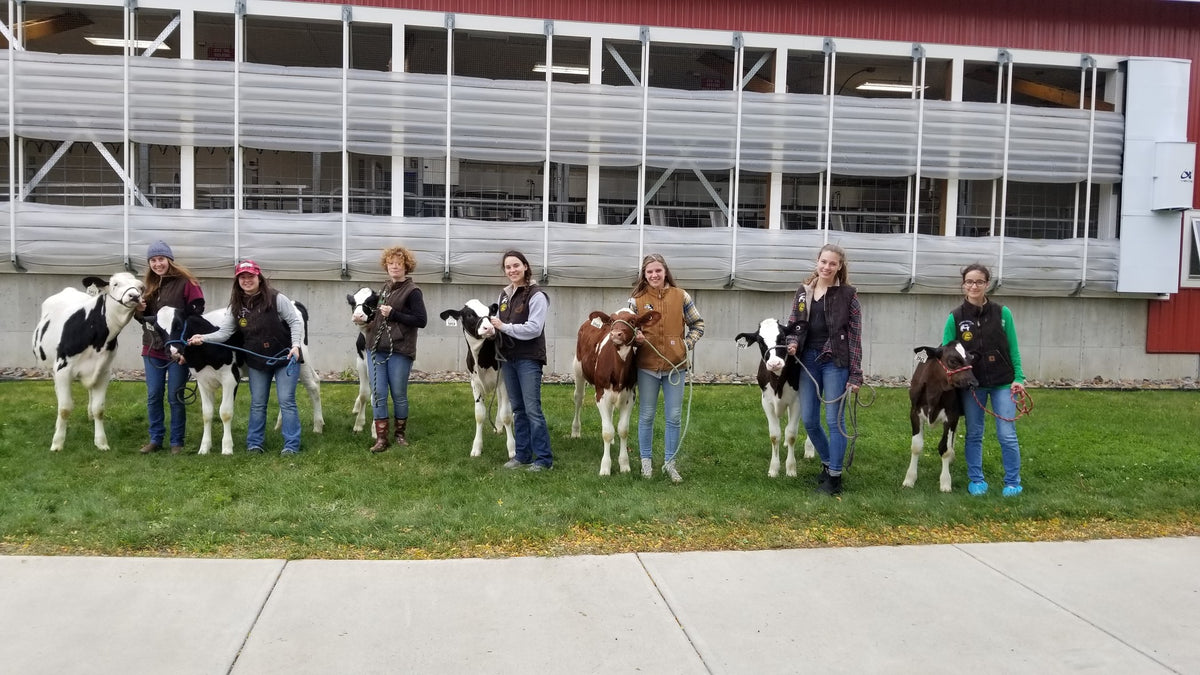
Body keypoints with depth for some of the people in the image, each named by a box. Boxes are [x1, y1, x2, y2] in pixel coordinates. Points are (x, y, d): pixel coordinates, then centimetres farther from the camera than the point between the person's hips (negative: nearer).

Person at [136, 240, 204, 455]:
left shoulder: (185, 282, -9)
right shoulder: (150, 285, 11)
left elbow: (198, 309, -14)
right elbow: (144, 318, 19)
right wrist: (139, 311, -3)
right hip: (152, 348, 6)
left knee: (175, 397, 2)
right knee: (153, 396, 9)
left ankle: (177, 442, 12)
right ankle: (155, 439, 20)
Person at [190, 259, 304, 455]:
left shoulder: (276, 299, -12)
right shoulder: (236, 307, 1)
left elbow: (296, 322, -12)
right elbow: (224, 332, -3)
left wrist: (295, 345, -23)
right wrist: (203, 338, -19)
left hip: (285, 358, -4)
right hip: (257, 362, 4)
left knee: (286, 401, -2)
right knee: (257, 404, 12)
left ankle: (291, 445, 4)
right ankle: (254, 443, 23)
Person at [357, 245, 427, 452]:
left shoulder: (412, 291, -6)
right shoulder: (384, 289, 15)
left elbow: (421, 321, -13)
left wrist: (393, 314, -17)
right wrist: (367, 318, 8)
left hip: (399, 351, -6)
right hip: (376, 348, 6)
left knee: (399, 394, 5)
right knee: (378, 394, 2)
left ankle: (401, 433, 23)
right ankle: (381, 438, 8)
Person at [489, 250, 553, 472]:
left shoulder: (536, 295, -9)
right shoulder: (504, 295, 13)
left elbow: (534, 328, -17)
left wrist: (504, 327, -16)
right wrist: (493, 328, -2)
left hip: (529, 359, -7)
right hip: (508, 358, 7)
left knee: (532, 409, -7)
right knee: (518, 409, 12)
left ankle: (544, 459, -1)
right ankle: (522, 455, 19)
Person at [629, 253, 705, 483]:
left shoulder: (681, 296, 1)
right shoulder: (636, 299, -1)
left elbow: (698, 324, 8)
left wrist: (687, 344, -4)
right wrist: (636, 338, -18)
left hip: (675, 366, 1)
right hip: (647, 366, 0)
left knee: (674, 417, 6)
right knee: (646, 415, 8)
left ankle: (669, 462, 19)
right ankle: (646, 461, 22)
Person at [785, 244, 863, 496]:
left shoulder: (848, 294, -3)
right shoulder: (803, 291, 8)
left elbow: (855, 335, -5)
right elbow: (794, 324, 15)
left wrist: (855, 374, -10)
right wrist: (792, 343, -9)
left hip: (835, 362, -4)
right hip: (808, 360, 5)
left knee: (834, 420, -1)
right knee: (809, 420, 9)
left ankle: (834, 475, 10)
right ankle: (828, 462, 32)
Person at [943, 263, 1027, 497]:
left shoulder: (1002, 313, -2)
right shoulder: (955, 317, -3)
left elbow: (1013, 349, 2)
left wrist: (1019, 378, -5)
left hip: (1002, 383, 0)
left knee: (1007, 435, -1)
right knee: (974, 434, 9)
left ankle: (1013, 482, 15)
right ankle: (976, 480, 23)